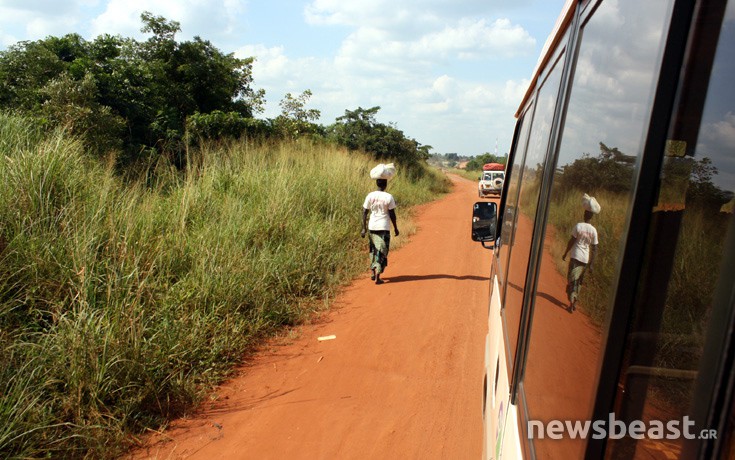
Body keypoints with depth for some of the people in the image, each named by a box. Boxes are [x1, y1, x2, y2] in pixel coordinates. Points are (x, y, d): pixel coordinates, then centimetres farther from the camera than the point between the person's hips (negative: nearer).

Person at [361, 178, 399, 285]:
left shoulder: (370, 196, 0)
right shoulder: (389, 197, -8)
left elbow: (364, 213, -1)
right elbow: (392, 214, -6)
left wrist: (364, 228, 5)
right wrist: (395, 228, 5)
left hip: (372, 226, 3)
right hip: (384, 227, -3)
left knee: (373, 249, 19)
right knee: (382, 251, 2)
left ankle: (373, 273, 24)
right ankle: (377, 277, -4)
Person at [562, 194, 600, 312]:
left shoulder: (578, 226, -9)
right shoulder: (593, 230, 0)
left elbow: (571, 241, -7)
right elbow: (594, 249, 1)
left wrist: (565, 253, 5)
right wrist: (591, 264, 7)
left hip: (576, 257, -3)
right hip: (586, 259, 3)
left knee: (572, 280, 0)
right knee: (578, 281, 17)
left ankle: (572, 303, -13)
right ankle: (575, 302, 22)